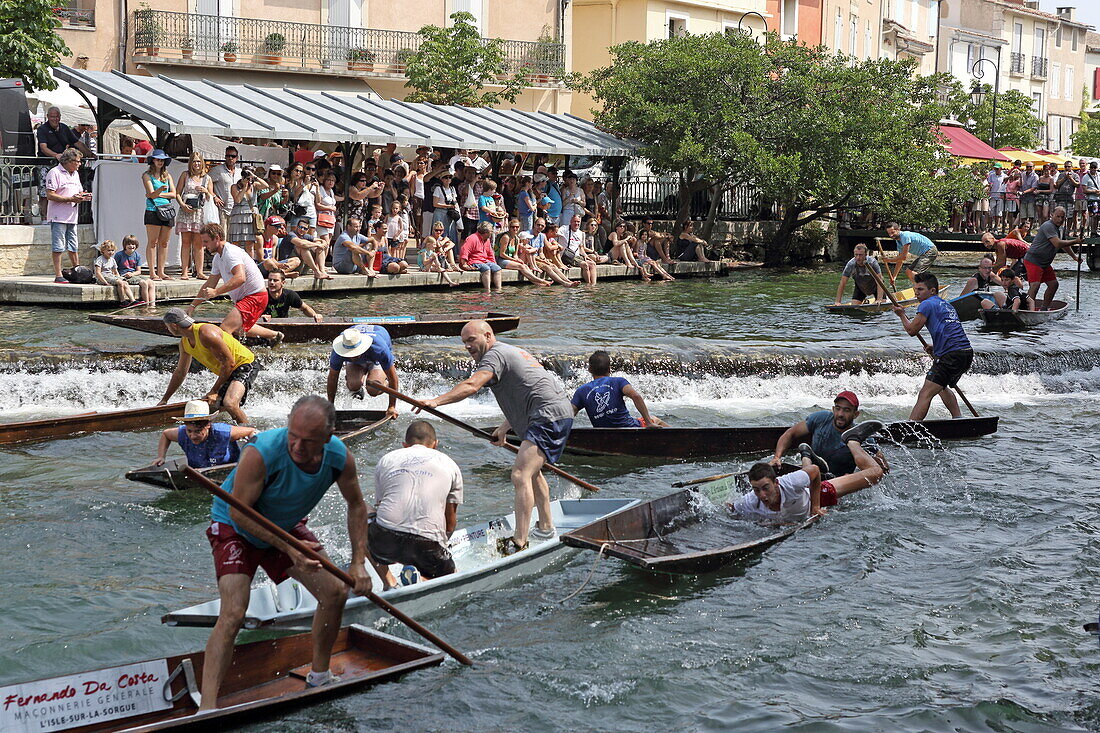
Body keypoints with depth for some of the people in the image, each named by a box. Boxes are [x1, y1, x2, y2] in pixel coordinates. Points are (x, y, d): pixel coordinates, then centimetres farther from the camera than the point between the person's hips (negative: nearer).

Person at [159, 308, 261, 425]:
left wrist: (214, 391, -18)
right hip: (230, 372, 10)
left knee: (229, 404, -30)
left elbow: (229, 362, -25)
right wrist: (164, 400, 22)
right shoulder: (184, 343, 5)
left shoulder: (206, 333, -25)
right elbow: (180, 373, 19)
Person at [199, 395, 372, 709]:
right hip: (235, 529, -6)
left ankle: (319, 676, 23)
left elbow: (356, 505, -1)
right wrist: (289, 549, -32)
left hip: (287, 527, 6)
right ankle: (207, 710, -22)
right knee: (233, 614, -21)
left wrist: (358, 562, -8)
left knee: (335, 592, 1)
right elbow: (239, 512, -28)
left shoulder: (340, 458, -20)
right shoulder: (261, 453, -37)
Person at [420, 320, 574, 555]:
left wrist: (436, 401, -24)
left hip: (549, 416, -11)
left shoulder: (495, 354, -7)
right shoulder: (512, 352, 24)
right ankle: (546, 528, 38)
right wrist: (504, 429, 29)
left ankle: (519, 543, -23)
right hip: (561, 412, 11)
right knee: (532, 472, 26)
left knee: (520, 475, -18)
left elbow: (471, 386, -22)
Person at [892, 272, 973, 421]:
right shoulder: (947, 305, 25)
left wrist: (902, 315, 14)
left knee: (925, 394, -13)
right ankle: (959, 419, 33)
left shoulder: (928, 304, -3)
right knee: (941, 386, 33)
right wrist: (936, 347, 25)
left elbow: (912, 330, -2)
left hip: (951, 356, -9)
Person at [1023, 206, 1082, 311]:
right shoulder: (1048, 226, -19)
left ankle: (1044, 308, 21)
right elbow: (1058, 244, -29)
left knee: (1053, 284, 13)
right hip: (1033, 260, -10)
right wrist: (1075, 241, -22)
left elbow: (1063, 244, 32)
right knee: (1035, 284, -22)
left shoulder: (1059, 229, 15)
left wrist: (1074, 256, 27)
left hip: (1044, 263, 10)